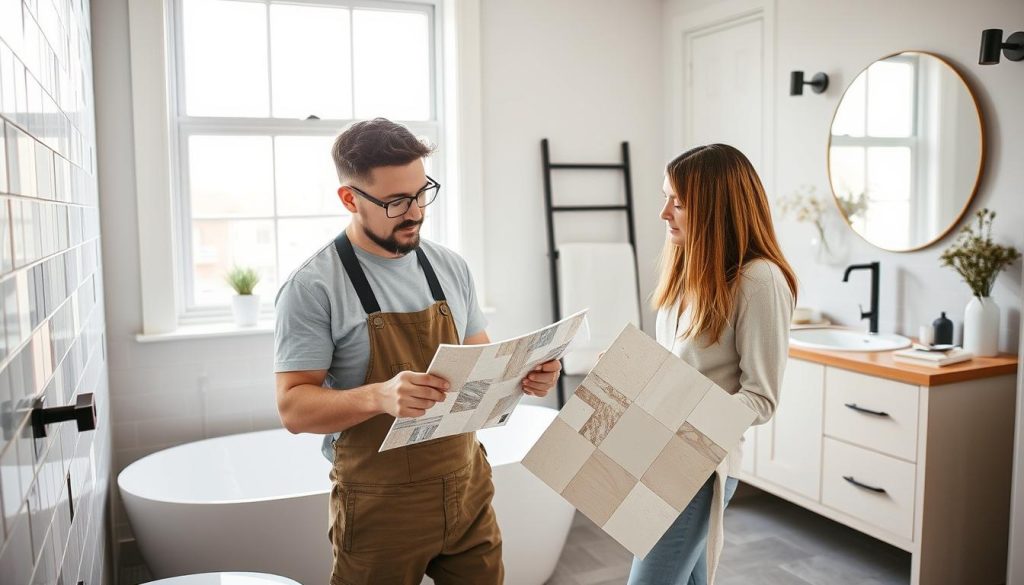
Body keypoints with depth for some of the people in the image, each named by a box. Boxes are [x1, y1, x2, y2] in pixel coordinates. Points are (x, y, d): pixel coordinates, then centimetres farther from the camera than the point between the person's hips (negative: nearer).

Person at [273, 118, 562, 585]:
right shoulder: (312, 286, -12)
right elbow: (294, 407, -14)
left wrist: (521, 375, -10)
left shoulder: (450, 267, 4)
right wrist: (379, 396, -32)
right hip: (380, 507, -4)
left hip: (468, 492, 5)